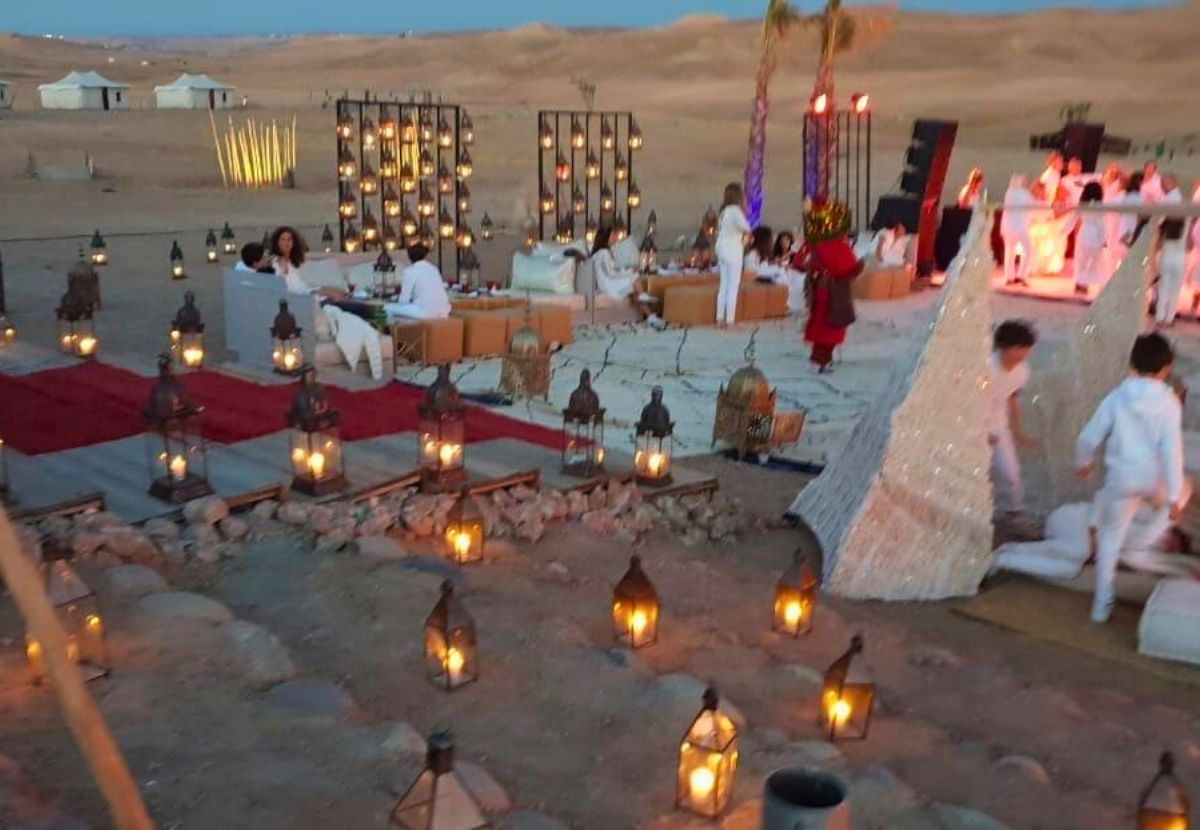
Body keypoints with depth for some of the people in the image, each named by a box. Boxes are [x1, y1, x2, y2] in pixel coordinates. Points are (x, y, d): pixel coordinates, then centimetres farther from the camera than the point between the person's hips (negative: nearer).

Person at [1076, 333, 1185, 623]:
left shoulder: (1116, 398, -8)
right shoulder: (1169, 403, -12)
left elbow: (1089, 437, -3)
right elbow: (1172, 451, -15)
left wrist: (1083, 462, 18)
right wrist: (1174, 496, -11)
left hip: (1121, 479, 0)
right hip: (1154, 480, 0)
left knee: (1111, 536, 14)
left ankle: (1102, 604, 13)